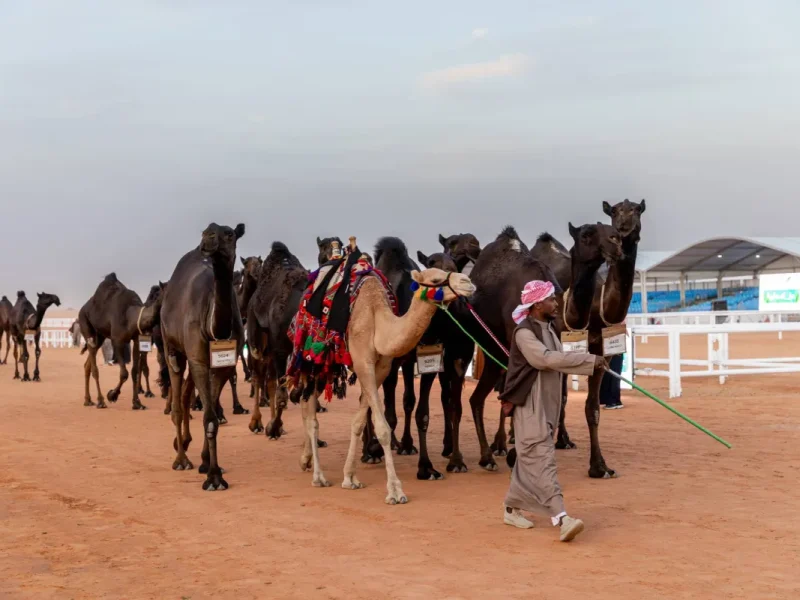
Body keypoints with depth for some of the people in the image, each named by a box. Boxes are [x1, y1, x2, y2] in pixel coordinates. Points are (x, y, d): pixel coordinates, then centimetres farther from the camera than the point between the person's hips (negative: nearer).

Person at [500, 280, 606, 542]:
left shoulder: (548, 329, 13)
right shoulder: (524, 333, -15)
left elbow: (554, 361, 12)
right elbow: (546, 359, -27)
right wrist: (589, 360, -24)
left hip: (548, 405, 9)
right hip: (530, 407, -9)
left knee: (529, 460, 14)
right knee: (541, 459, -14)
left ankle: (512, 508, 25)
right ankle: (561, 518, -23)